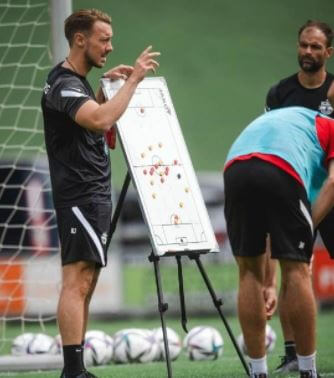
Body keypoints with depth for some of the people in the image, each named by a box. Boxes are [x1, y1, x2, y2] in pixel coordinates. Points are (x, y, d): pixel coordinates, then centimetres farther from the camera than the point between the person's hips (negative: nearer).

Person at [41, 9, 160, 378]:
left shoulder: (77, 82, 18)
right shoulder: (63, 83, -14)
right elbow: (100, 119, -31)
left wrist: (107, 85, 21)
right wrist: (133, 79, -23)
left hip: (93, 194, 11)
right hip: (80, 194, -11)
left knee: (84, 283, 8)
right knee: (77, 280, -16)